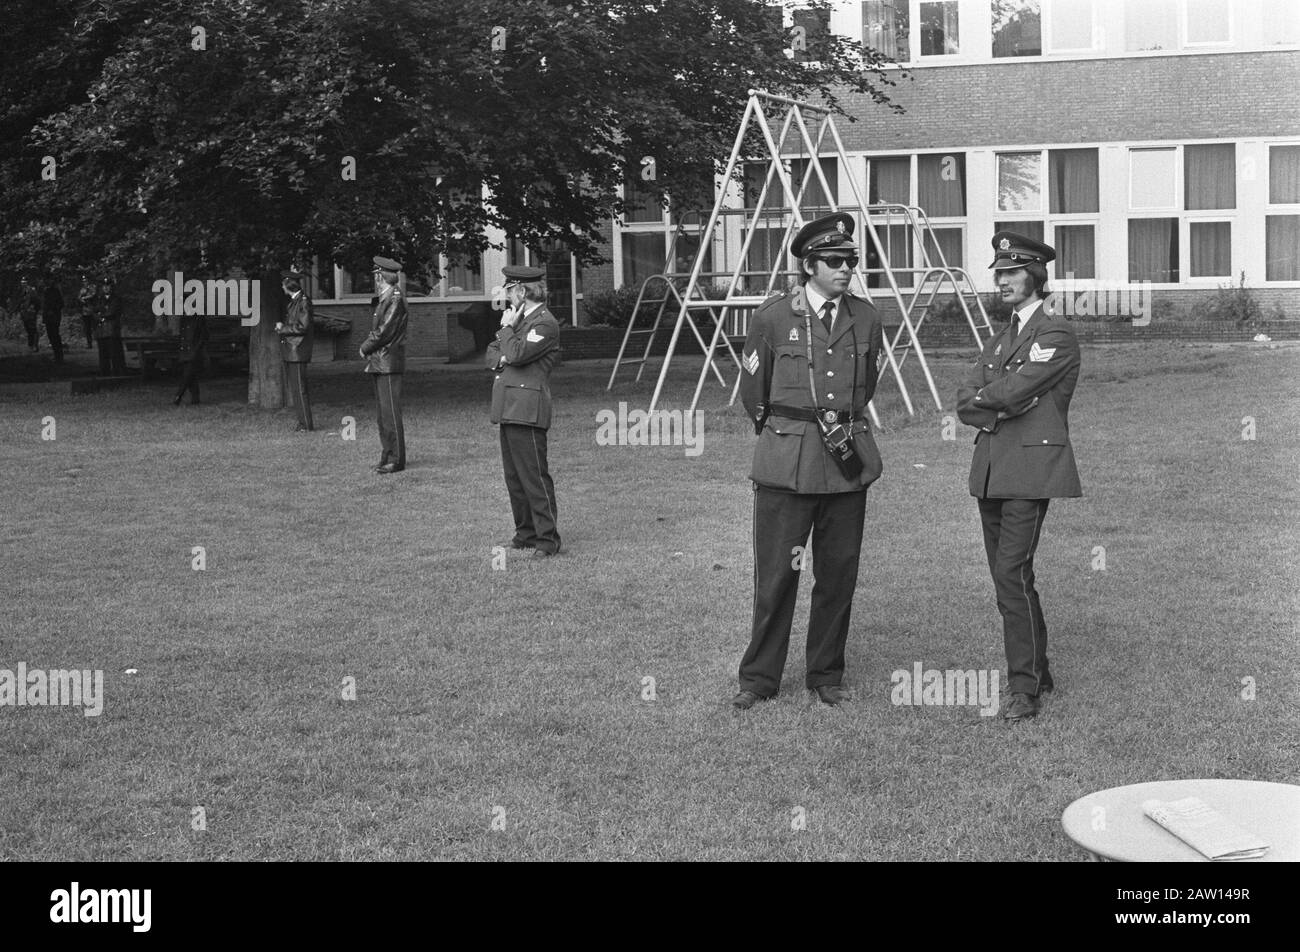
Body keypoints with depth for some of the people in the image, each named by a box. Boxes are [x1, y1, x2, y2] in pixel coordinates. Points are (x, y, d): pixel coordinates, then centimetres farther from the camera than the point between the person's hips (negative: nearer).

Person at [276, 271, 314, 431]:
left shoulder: (304, 301, -11)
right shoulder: (292, 302, 16)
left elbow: (303, 326, -18)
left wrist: (283, 328, -10)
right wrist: (282, 327, 5)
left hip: (298, 351, -9)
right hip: (289, 351, 9)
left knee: (299, 389, -8)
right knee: (294, 389, 11)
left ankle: (307, 424, -5)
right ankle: (302, 422, 15)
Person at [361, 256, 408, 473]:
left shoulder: (395, 299, -13)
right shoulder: (384, 299, 17)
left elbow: (384, 331, -18)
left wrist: (365, 348, -6)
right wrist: (368, 350, 5)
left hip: (389, 363, -10)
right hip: (379, 364, 10)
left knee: (390, 413, -8)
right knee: (384, 412, 12)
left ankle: (396, 460, -5)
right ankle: (388, 457, 18)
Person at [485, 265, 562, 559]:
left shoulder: (545, 323, -9)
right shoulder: (519, 318, 20)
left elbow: (517, 354, -20)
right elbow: (492, 354, 22)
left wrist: (506, 328, -5)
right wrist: (500, 359, -1)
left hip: (527, 410, -10)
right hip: (509, 409, 10)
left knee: (534, 476, -8)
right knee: (514, 476, 13)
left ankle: (547, 540, -5)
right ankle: (526, 534, 22)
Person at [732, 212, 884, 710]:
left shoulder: (866, 319, 7)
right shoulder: (772, 317, -3)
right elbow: (752, 394, 9)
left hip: (848, 463, 3)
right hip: (786, 464, -3)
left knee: (838, 575, 7)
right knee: (775, 574, -1)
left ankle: (827, 677, 20)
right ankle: (759, 679, 11)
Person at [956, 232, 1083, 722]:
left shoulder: (1057, 335, -5)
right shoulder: (997, 341, 20)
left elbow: (1012, 391, -16)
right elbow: (965, 403, 8)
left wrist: (985, 398, 2)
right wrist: (1001, 409, -9)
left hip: (1033, 468, -8)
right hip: (991, 469, 8)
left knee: (1013, 571, -14)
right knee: (1005, 574, 9)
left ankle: (1025, 687, -9)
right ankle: (1037, 671, 22)